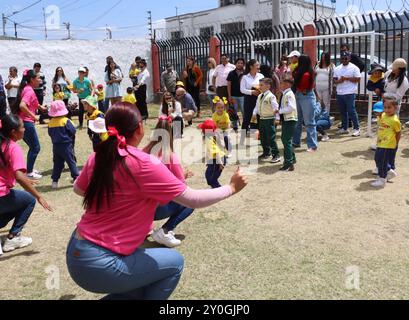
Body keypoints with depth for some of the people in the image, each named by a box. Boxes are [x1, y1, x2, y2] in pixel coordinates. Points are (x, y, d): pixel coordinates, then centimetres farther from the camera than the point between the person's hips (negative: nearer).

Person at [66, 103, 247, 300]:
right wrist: (232, 188, 0)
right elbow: (193, 200, -14)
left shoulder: (98, 158, 0)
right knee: (174, 262, 10)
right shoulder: (144, 164, -20)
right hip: (98, 265, -8)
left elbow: (78, 189, 21)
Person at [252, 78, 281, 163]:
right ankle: (266, 153, 31)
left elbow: (276, 108, -19)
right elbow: (257, 106, 16)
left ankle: (276, 155, 2)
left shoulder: (271, 96, -14)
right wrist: (254, 114, 1)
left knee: (271, 138, -7)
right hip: (261, 119, 8)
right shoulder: (260, 96, 11)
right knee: (263, 137, 16)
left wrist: (277, 118, -24)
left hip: (269, 119, -8)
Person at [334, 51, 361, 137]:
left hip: (350, 93, -6)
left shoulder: (354, 68, -1)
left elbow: (358, 79, -7)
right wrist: (338, 81, -8)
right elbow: (334, 79, 14)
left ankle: (357, 129, -3)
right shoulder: (337, 68, 15)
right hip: (339, 93, 6)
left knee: (351, 111, -9)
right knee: (343, 112, 11)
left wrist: (347, 78, -14)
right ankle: (344, 128, 20)